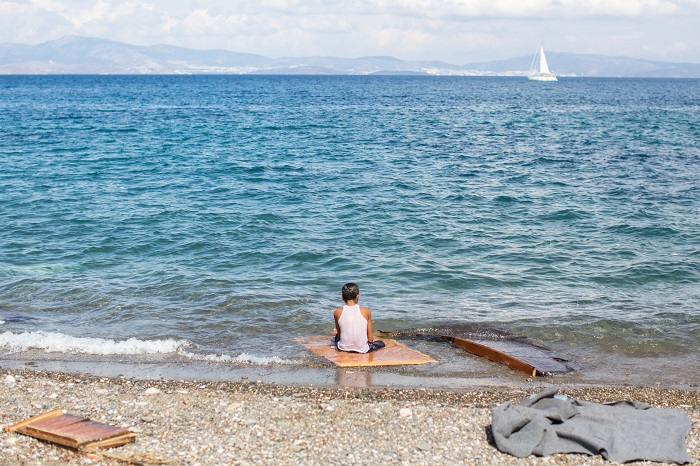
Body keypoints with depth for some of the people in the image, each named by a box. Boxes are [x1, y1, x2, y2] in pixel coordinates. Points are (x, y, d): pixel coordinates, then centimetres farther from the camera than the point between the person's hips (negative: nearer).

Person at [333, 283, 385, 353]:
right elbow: (370, 339, -8)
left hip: (343, 348, 2)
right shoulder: (366, 312, -12)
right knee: (381, 343, 27)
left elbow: (339, 334, 1)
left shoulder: (337, 312, -10)